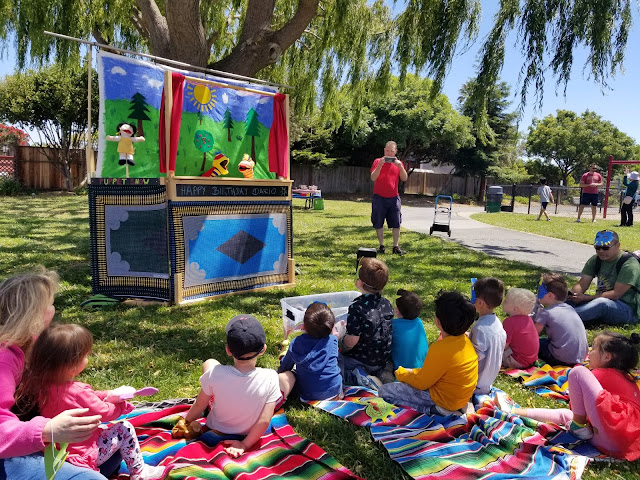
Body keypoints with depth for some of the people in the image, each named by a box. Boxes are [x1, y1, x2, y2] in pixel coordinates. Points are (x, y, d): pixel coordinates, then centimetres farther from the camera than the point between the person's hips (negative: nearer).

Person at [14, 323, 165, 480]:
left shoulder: (44, 385, -8)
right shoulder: (79, 392, -32)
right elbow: (104, 413, -16)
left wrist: (107, 395, 0)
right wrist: (122, 405, 3)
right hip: (83, 455, -9)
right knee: (125, 429, 1)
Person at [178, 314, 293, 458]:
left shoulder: (214, 373, -31)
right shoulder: (270, 378, -33)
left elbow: (199, 405, -15)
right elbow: (264, 421, -28)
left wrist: (186, 421, 4)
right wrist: (245, 444, -13)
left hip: (217, 426, 1)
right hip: (252, 433, -1)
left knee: (209, 363, 12)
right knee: (288, 376, 10)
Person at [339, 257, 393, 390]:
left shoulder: (357, 307, -25)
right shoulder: (387, 304, -3)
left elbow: (352, 340, -25)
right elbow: (387, 333, 8)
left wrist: (341, 348, -4)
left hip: (362, 360, -7)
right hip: (383, 361, 7)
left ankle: (357, 376, -13)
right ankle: (380, 373, 8)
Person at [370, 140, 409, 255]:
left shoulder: (398, 163, 8)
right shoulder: (378, 161, 0)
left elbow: (404, 179, -3)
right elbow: (373, 178, -12)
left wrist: (400, 166, -17)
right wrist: (380, 164, -22)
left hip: (393, 197, 2)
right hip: (379, 197, -2)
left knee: (396, 223, 1)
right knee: (379, 223, 2)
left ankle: (396, 246, 8)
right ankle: (381, 246, 13)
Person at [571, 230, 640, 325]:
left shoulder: (629, 264, -13)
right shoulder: (596, 260, 6)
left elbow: (616, 294, -20)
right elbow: (582, 284, 0)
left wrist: (586, 298, -27)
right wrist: (573, 294, -24)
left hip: (628, 309, -7)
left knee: (602, 303, -38)